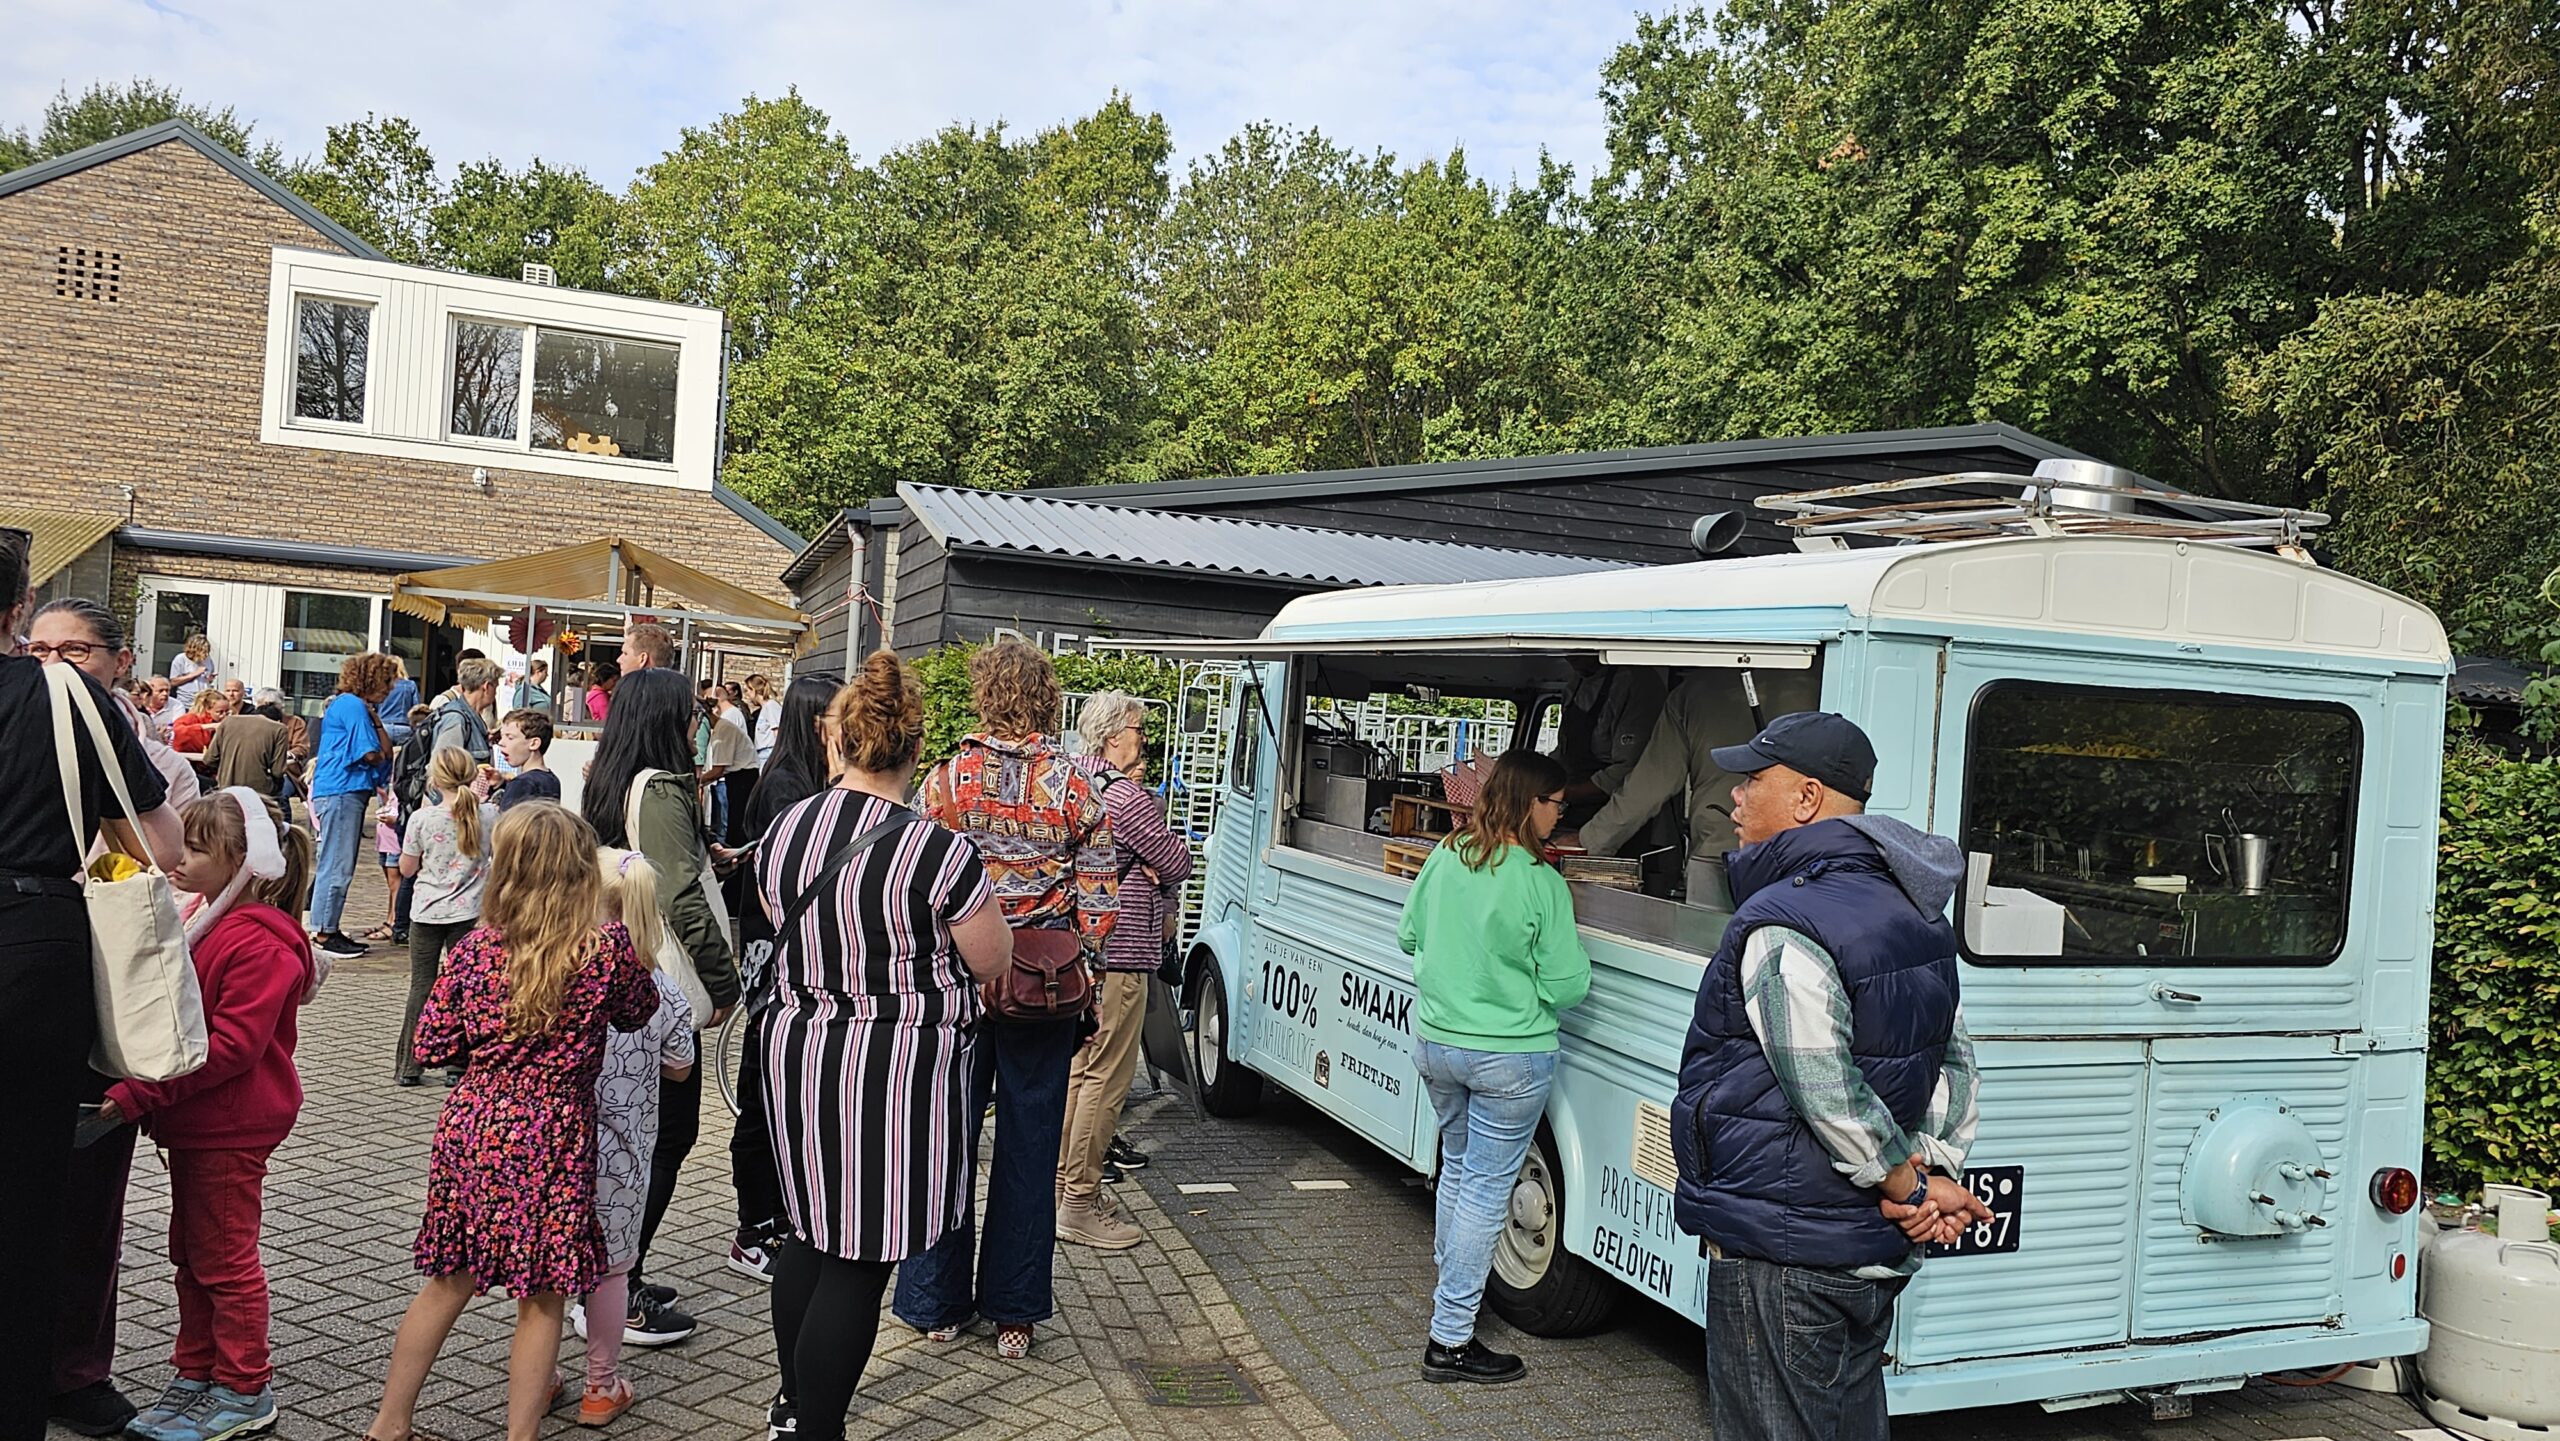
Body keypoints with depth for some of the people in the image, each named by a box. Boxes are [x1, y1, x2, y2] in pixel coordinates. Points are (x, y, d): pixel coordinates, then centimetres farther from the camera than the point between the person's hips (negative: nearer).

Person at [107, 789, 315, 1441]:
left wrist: (136, 1095, -29)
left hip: (231, 1129, -10)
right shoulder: (201, 918, 10)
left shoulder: (260, 943, -22)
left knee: (224, 1257, 1)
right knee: (191, 1252, 18)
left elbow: (231, 1045, -27)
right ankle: (197, 1375, 31)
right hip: (194, 1121, 10)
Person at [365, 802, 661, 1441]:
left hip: (471, 1124, 4)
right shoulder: (608, 947, -12)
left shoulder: (475, 946, -4)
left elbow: (430, 1046, 1)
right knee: (542, 1297, 8)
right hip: (552, 1137, -4)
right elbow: (638, 1012, 8)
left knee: (448, 1282, 20)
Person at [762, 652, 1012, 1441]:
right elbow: (991, 960, -8)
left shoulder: (784, 829, 0)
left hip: (796, 1047, 7)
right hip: (893, 1065, -7)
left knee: (811, 1228, 22)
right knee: (860, 1258, 3)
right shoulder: (935, 850, -20)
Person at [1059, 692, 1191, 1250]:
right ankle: (1079, 1206, 2)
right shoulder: (1126, 797, -18)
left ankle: (1065, 1181, 27)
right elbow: (1178, 864, -9)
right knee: (1107, 1073, -3)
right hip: (1118, 954, -10)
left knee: (1080, 1066, 17)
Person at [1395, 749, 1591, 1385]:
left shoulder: (1444, 857, -1)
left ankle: (1453, 1292, 39)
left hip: (1435, 1042, 6)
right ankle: (1450, 1341, 6)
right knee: (1486, 1189, 2)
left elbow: (1408, 936, 12)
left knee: (1457, 1167, 24)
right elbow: (1568, 985, -13)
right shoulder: (1540, 882, -17)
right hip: (1509, 1056, -6)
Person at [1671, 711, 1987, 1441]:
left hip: (1781, 1261, -9)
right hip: (1876, 1253, 9)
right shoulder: (1913, 915, 9)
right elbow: (1955, 1060, 11)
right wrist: (1938, 1172, 2)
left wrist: (1909, 1187, -13)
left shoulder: (1779, 928, -21)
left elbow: (1830, 1098, -25)